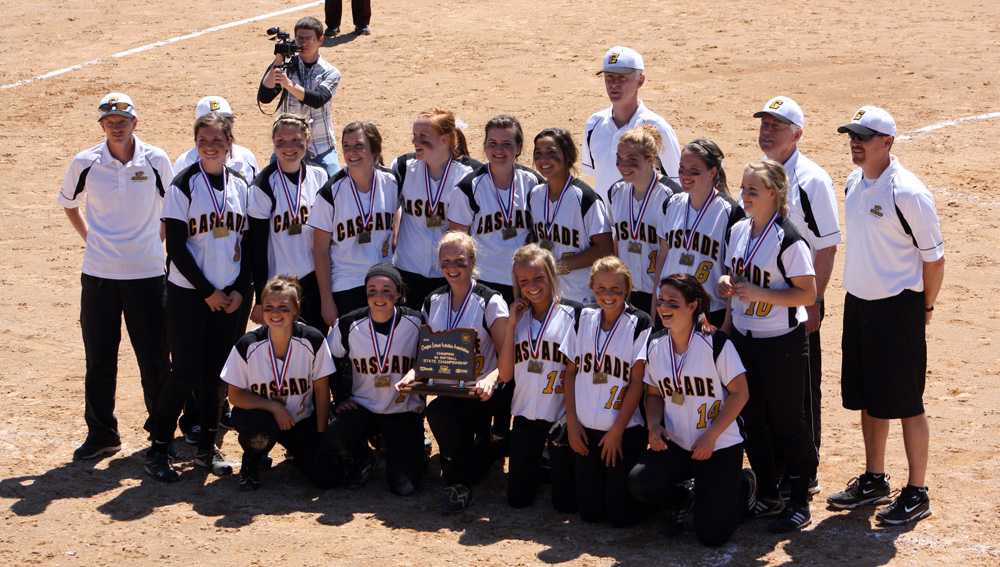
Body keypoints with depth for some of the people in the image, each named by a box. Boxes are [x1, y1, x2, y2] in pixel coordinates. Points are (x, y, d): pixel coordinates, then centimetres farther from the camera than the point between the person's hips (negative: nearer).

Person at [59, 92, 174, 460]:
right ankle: (101, 433, 18)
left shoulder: (156, 161, -5)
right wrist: (89, 238, 9)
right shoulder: (85, 163, -3)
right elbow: (68, 203, 16)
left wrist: (157, 241, 9)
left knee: (154, 356, 3)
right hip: (98, 275, 1)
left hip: (147, 273, -1)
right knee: (99, 357, 6)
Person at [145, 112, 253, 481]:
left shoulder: (240, 185, 7)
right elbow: (176, 246, -11)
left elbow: (247, 242, 9)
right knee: (185, 374, -7)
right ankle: (158, 450, 5)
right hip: (188, 294, -4)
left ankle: (207, 448, 19)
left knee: (216, 373, 7)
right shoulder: (183, 185, -7)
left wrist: (241, 290, -3)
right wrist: (208, 291, -12)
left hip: (232, 296, 4)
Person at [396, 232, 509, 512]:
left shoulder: (490, 302, -5)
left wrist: (491, 379, -30)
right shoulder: (433, 302, 11)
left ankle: (458, 482, -10)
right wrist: (412, 374, -8)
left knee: (438, 412, -34)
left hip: (479, 394, -5)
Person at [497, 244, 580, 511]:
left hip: (561, 415, -4)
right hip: (526, 414, 4)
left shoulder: (573, 314, -6)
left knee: (566, 501, -3)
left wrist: (572, 418, -15)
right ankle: (539, 467, 36)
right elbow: (505, 375, 1)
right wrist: (511, 324, -3)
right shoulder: (518, 317, 10)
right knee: (518, 498, 6)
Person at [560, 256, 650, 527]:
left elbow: (637, 383, -10)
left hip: (624, 431, -4)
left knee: (621, 514, -4)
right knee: (589, 511, 5)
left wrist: (617, 430, -11)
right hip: (585, 430, 4)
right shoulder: (584, 319, 5)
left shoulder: (639, 324, -8)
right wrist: (572, 422, 2)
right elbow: (570, 373, 10)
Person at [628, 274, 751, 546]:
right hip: (675, 445, 4)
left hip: (721, 446, -4)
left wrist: (711, 436, -16)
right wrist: (654, 425, -7)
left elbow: (740, 393, -11)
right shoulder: (655, 345, 2)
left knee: (711, 534, -11)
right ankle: (687, 501, 10)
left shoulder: (716, 343, -13)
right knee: (640, 483, -25)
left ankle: (741, 489, 23)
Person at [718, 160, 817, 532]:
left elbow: (807, 294, -18)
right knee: (753, 418, 13)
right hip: (743, 340, 7)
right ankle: (767, 495, 26)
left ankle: (800, 502, 13)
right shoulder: (738, 231, 6)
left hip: (782, 344, -7)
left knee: (787, 421, 2)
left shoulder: (788, 240, -17)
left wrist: (759, 293, -24)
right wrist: (727, 282, -5)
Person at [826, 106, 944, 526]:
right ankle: (874, 480, 30)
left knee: (905, 401, 0)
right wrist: (859, 293, 16)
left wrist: (924, 307, -4)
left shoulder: (907, 193, -19)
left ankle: (916, 493, 11)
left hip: (897, 308, -8)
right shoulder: (853, 183, 6)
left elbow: (934, 256, -13)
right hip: (858, 303, 8)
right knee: (867, 397, 16)